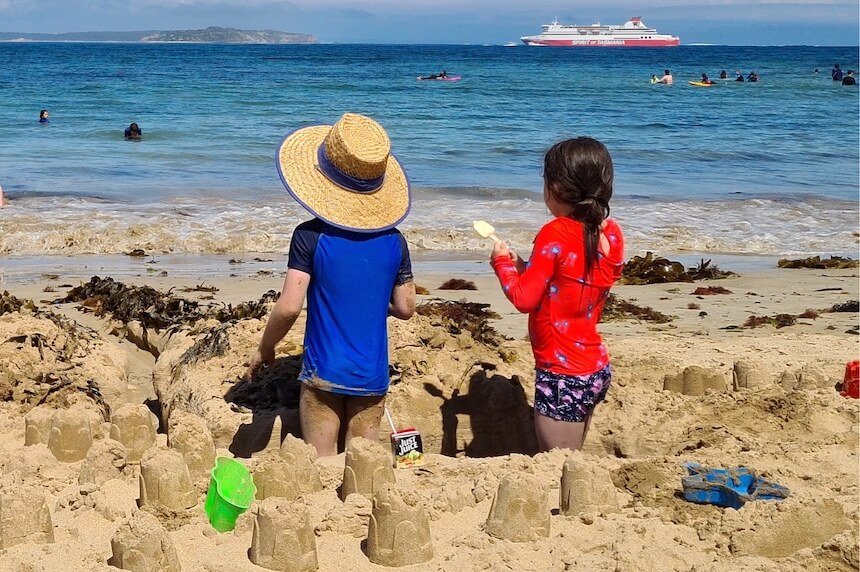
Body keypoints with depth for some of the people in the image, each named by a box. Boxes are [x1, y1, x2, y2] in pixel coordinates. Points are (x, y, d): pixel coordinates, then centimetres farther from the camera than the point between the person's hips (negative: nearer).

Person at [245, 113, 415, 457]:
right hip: (374, 378, 3)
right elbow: (405, 309, 5)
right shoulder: (394, 241, 0)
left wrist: (264, 349, 2)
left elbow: (289, 307, -15)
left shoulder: (310, 236, -11)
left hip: (324, 375, -3)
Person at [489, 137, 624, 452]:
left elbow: (524, 299, -15)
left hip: (563, 375, -8)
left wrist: (502, 262, 1)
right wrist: (524, 268, 12)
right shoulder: (611, 232, 3)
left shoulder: (556, 234, -19)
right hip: (598, 369, 8)